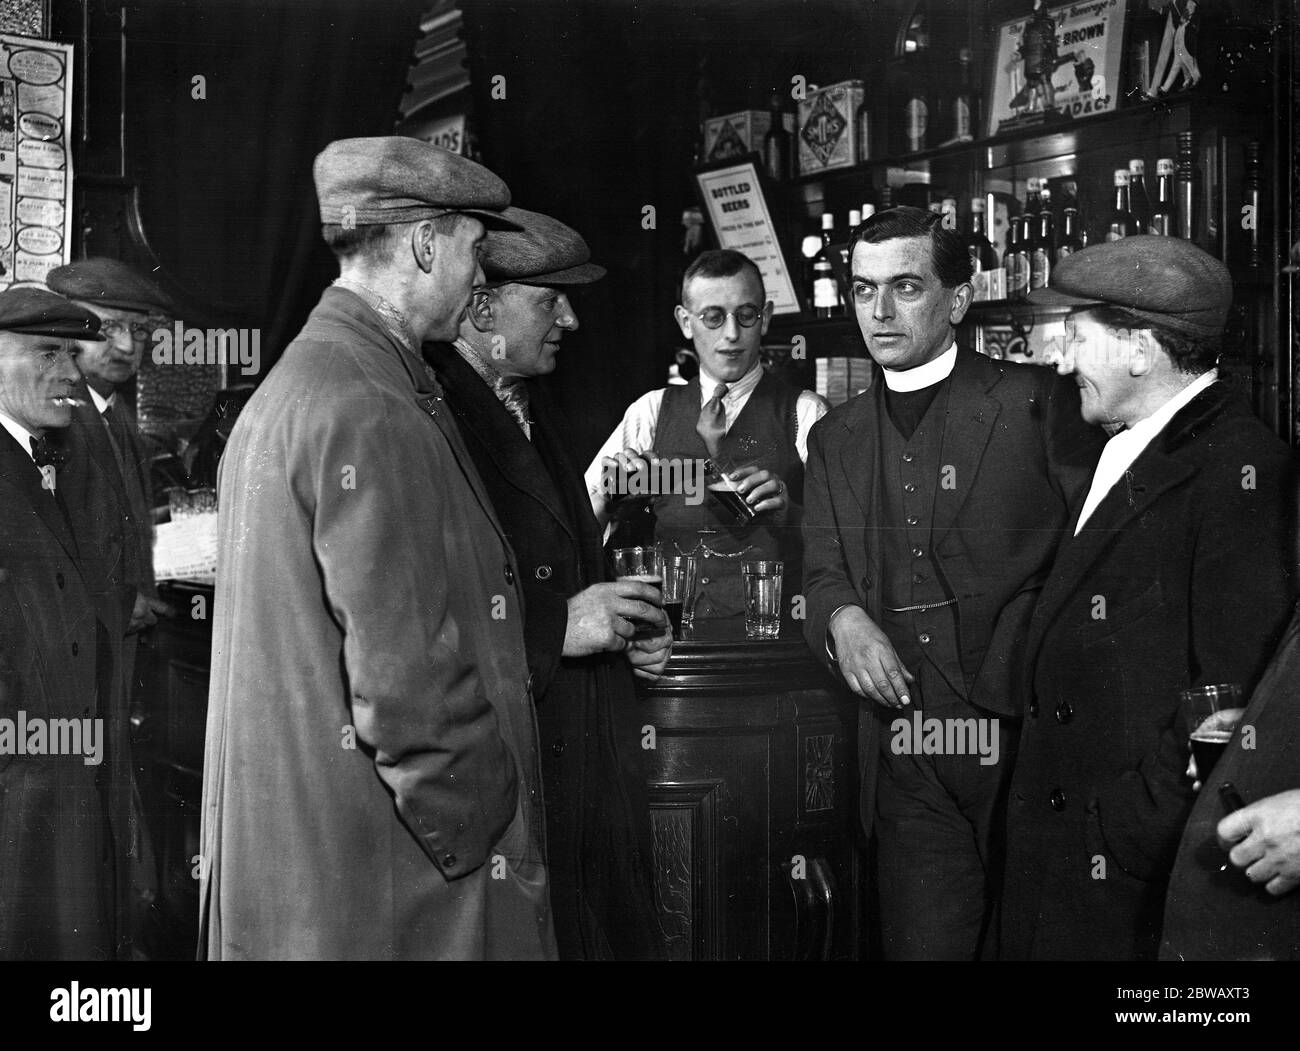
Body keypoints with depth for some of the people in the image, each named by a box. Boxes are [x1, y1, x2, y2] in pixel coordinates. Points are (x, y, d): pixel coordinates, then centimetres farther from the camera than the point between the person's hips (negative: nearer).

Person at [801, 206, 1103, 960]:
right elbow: (824, 571, 12)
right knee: (920, 942, 1)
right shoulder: (834, 439, 15)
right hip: (909, 765, 3)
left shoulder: (1040, 403, 0)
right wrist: (843, 617, -10)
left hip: (1031, 743, -3)